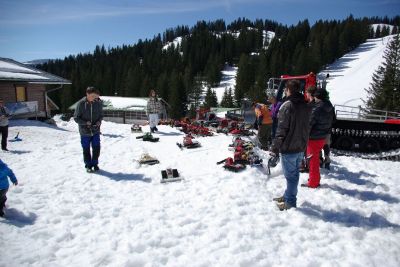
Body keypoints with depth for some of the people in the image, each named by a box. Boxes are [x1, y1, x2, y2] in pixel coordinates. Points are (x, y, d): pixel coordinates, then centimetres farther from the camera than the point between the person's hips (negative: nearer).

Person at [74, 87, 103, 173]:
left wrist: (99, 121, -12)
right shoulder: (81, 103, -13)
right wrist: (85, 122, -21)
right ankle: (88, 165, 26)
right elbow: (76, 118, -7)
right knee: (86, 149, 9)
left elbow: (101, 115, 8)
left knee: (96, 148, 4)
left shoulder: (98, 103, -6)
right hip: (85, 131, -1)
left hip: (96, 131, 2)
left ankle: (95, 163, 25)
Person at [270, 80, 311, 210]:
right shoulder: (306, 106, 7)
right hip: (301, 147, 7)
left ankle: (289, 203, 13)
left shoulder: (287, 106, -17)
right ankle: (288, 196, 33)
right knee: (294, 173, 18)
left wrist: (274, 148, -13)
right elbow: (307, 127, 12)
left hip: (289, 148, -7)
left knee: (290, 175, 2)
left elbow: (281, 130, -19)